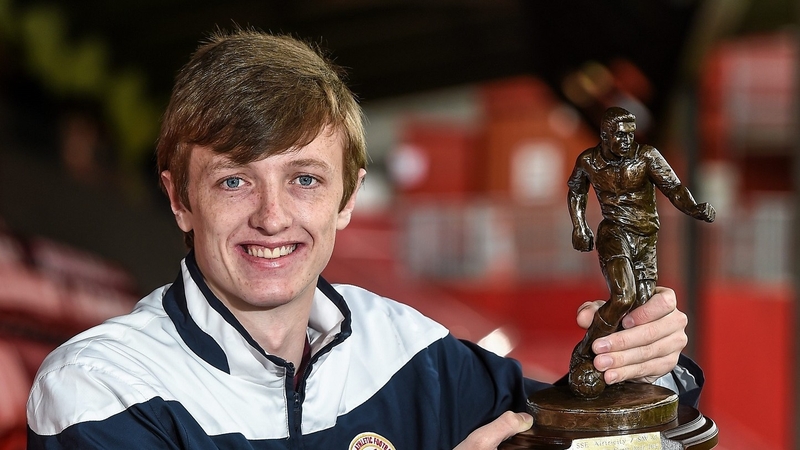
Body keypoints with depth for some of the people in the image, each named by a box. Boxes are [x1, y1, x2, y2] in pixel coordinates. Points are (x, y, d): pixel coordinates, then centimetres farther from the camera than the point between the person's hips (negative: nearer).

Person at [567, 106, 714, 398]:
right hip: (614, 234, -3)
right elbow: (576, 190, 18)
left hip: (645, 241, 3)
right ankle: (583, 355, -15)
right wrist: (579, 227, 10)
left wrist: (696, 210, -34)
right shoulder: (588, 161, -3)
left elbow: (673, 188, -16)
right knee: (623, 297, -27)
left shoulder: (647, 157, -8)